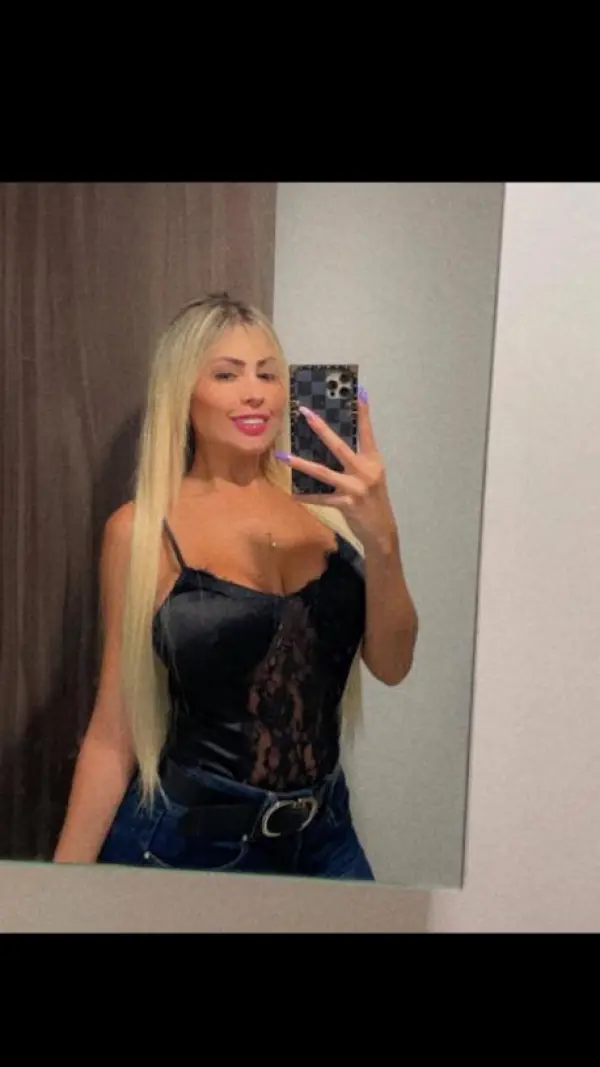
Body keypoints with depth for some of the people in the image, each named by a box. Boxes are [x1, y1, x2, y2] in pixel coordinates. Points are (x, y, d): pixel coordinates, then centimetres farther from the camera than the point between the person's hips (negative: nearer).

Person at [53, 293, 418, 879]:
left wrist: (381, 539, -24)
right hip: (185, 841, -3)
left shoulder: (324, 505, -5)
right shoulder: (141, 529, -12)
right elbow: (114, 730, -7)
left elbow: (390, 665, -8)